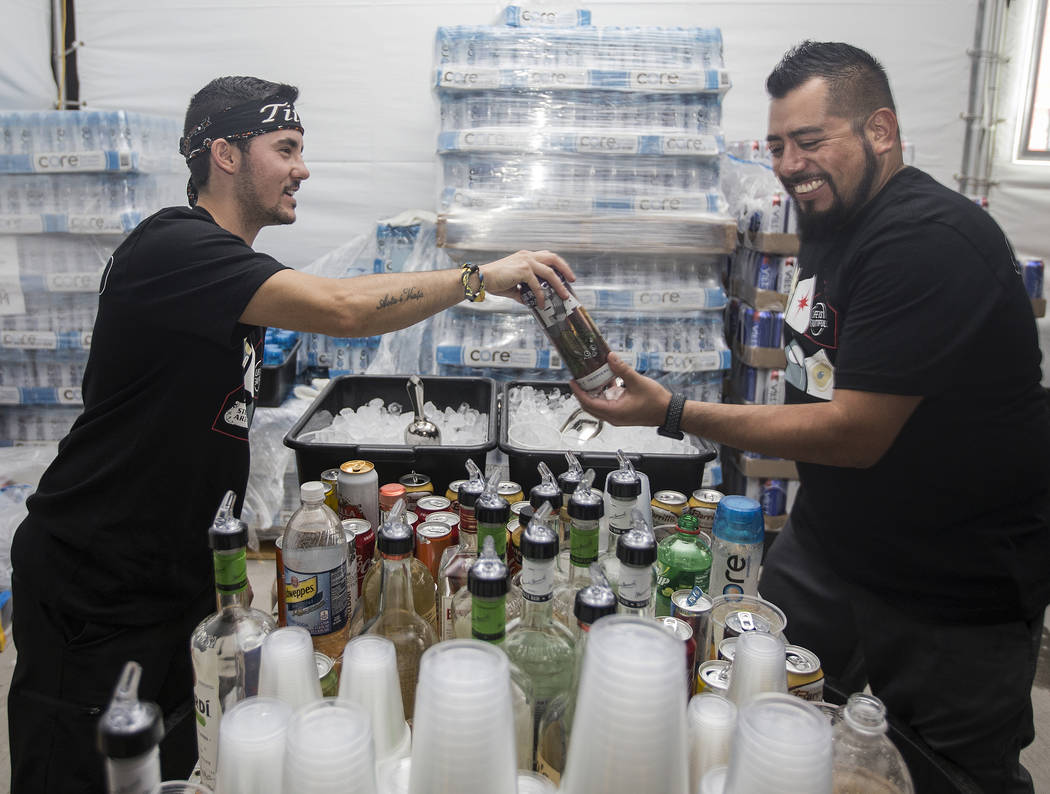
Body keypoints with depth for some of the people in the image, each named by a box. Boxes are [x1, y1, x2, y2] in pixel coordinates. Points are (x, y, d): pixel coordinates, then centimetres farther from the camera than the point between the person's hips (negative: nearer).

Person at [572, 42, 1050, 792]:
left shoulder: (928, 241, -24)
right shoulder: (832, 218, 5)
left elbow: (856, 434, -26)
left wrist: (674, 412, -24)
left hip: (956, 591, -7)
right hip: (824, 550, 8)